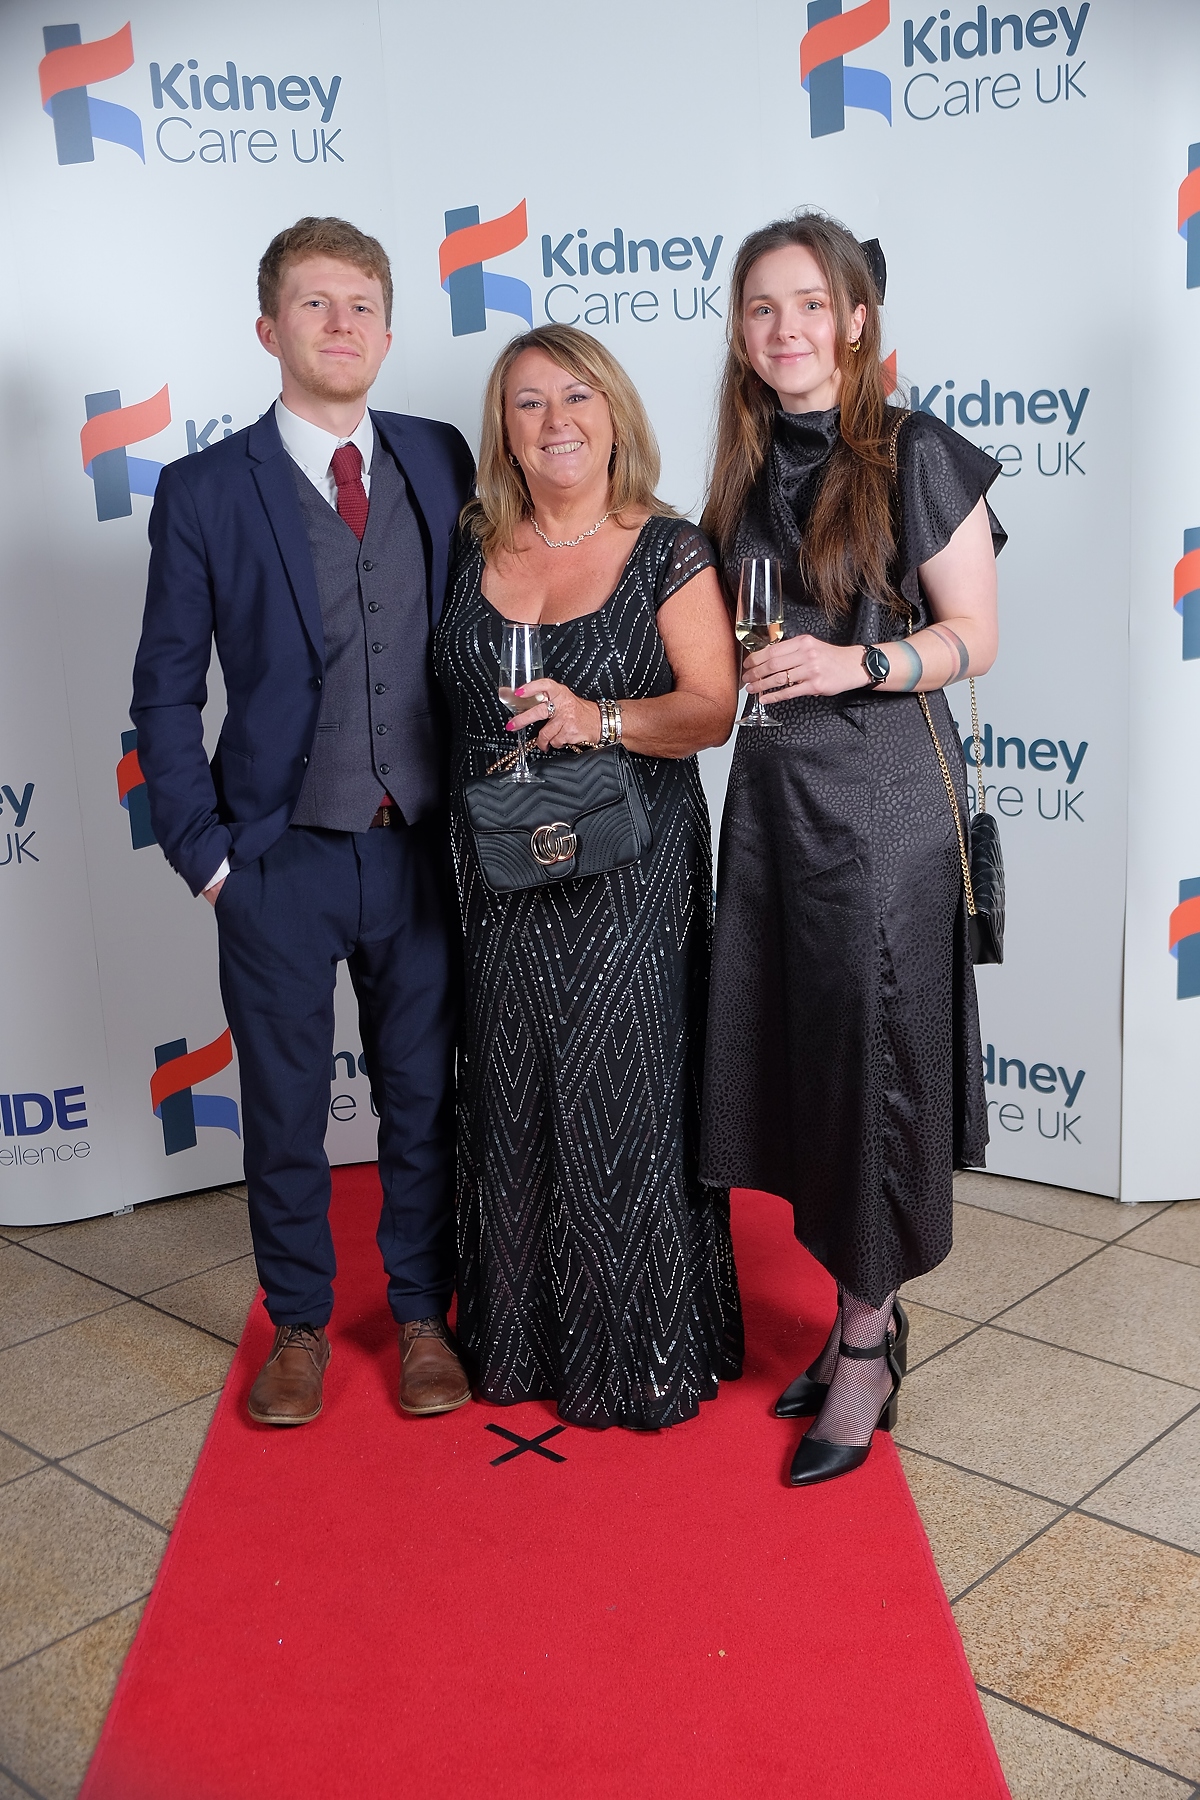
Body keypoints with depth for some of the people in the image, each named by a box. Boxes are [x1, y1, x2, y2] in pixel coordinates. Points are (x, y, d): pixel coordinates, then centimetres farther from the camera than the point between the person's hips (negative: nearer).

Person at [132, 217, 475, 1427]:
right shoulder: (205, 492, -4)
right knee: (284, 1110, 11)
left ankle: (421, 1315, 32)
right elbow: (165, 695, -1)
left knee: (424, 1099, 12)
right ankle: (298, 1326, 32)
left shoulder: (442, 463, 3)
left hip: (422, 850, 2)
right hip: (278, 863, -2)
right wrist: (205, 854, -6)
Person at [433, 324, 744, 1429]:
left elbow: (711, 710, -8)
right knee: (511, 1099, 9)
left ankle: (646, 1355, 17)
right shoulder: (473, 552, 9)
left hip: (629, 880, -3)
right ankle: (521, 1337, 28)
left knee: (624, 1099, -1)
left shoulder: (669, 552, -2)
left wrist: (599, 721, -24)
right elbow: (447, 702, 15)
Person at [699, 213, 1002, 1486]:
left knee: (870, 1055, 0)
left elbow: (971, 638, -6)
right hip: (769, 793, 6)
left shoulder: (916, 457, -6)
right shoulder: (746, 472, 12)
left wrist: (856, 665, -20)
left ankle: (864, 1347, 15)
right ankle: (866, 1312, 25)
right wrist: (737, 664, 3)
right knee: (792, 1058, 8)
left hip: (881, 794, -6)